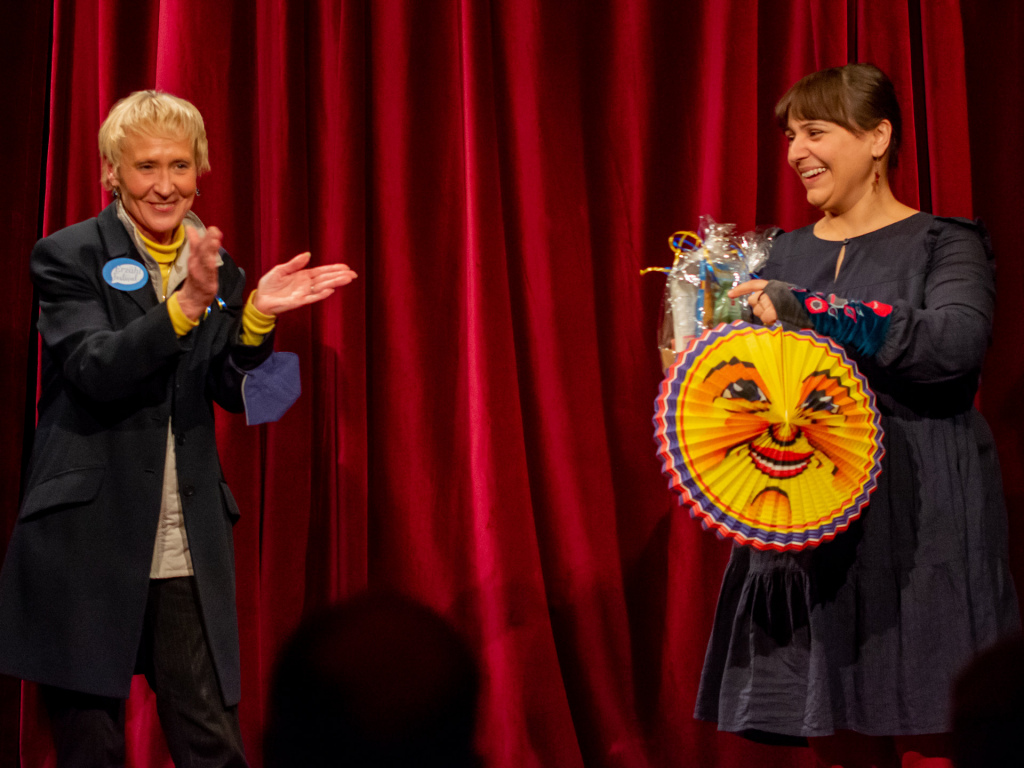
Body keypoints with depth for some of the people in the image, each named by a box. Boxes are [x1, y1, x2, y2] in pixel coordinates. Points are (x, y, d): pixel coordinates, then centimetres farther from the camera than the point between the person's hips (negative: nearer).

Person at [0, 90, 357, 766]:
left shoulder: (217, 269, 12)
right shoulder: (69, 256, -2)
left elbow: (234, 393, 4)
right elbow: (93, 370, -16)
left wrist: (258, 316, -14)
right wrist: (185, 304, -27)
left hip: (189, 549, 4)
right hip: (88, 542, -3)